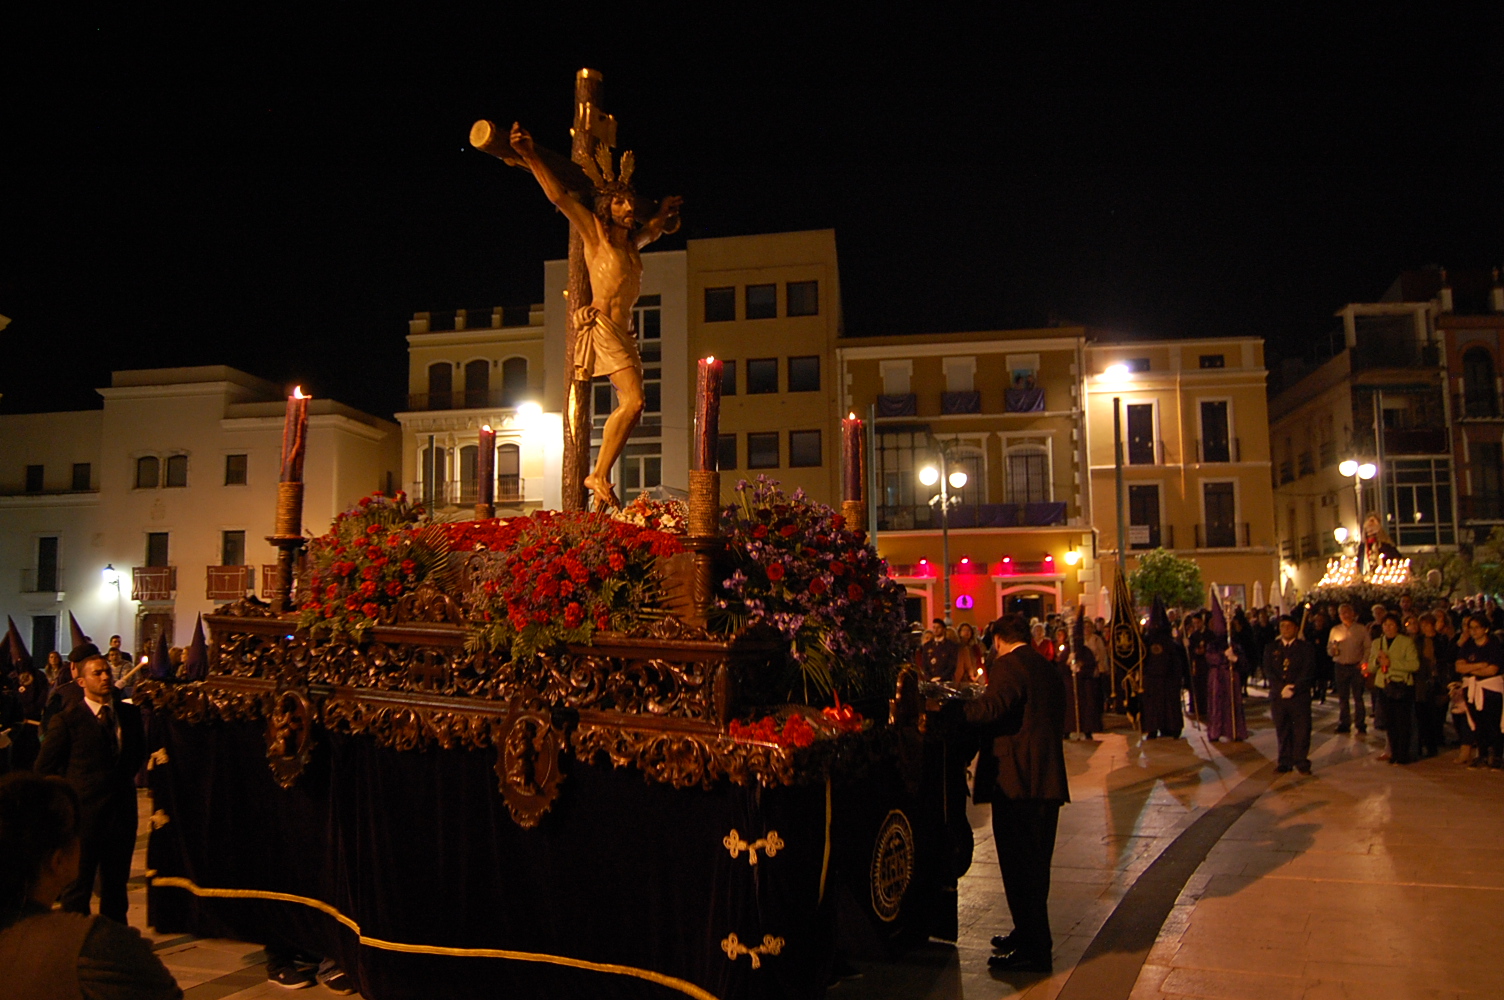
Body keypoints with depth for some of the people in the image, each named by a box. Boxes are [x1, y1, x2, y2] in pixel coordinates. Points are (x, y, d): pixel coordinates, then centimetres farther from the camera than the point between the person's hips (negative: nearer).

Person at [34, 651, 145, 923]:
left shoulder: (130, 713, 6)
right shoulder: (67, 720, -7)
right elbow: (45, 767, -1)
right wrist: (71, 789, -2)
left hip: (122, 811, 4)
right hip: (83, 814, -4)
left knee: (116, 886, 14)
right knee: (78, 889, 6)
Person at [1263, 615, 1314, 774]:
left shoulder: (1304, 647, 4)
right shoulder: (1272, 648, 10)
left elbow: (1307, 671, -5)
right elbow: (1268, 670, 1)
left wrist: (1294, 688, -15)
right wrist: (1282, 688, -13)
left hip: (1300, 696, -2)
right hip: (1278, 696, 2)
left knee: (1302, 730, -1)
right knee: (1282, 731, 6)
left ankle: (1302, 762, 8)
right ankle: (1285, 762, 13)